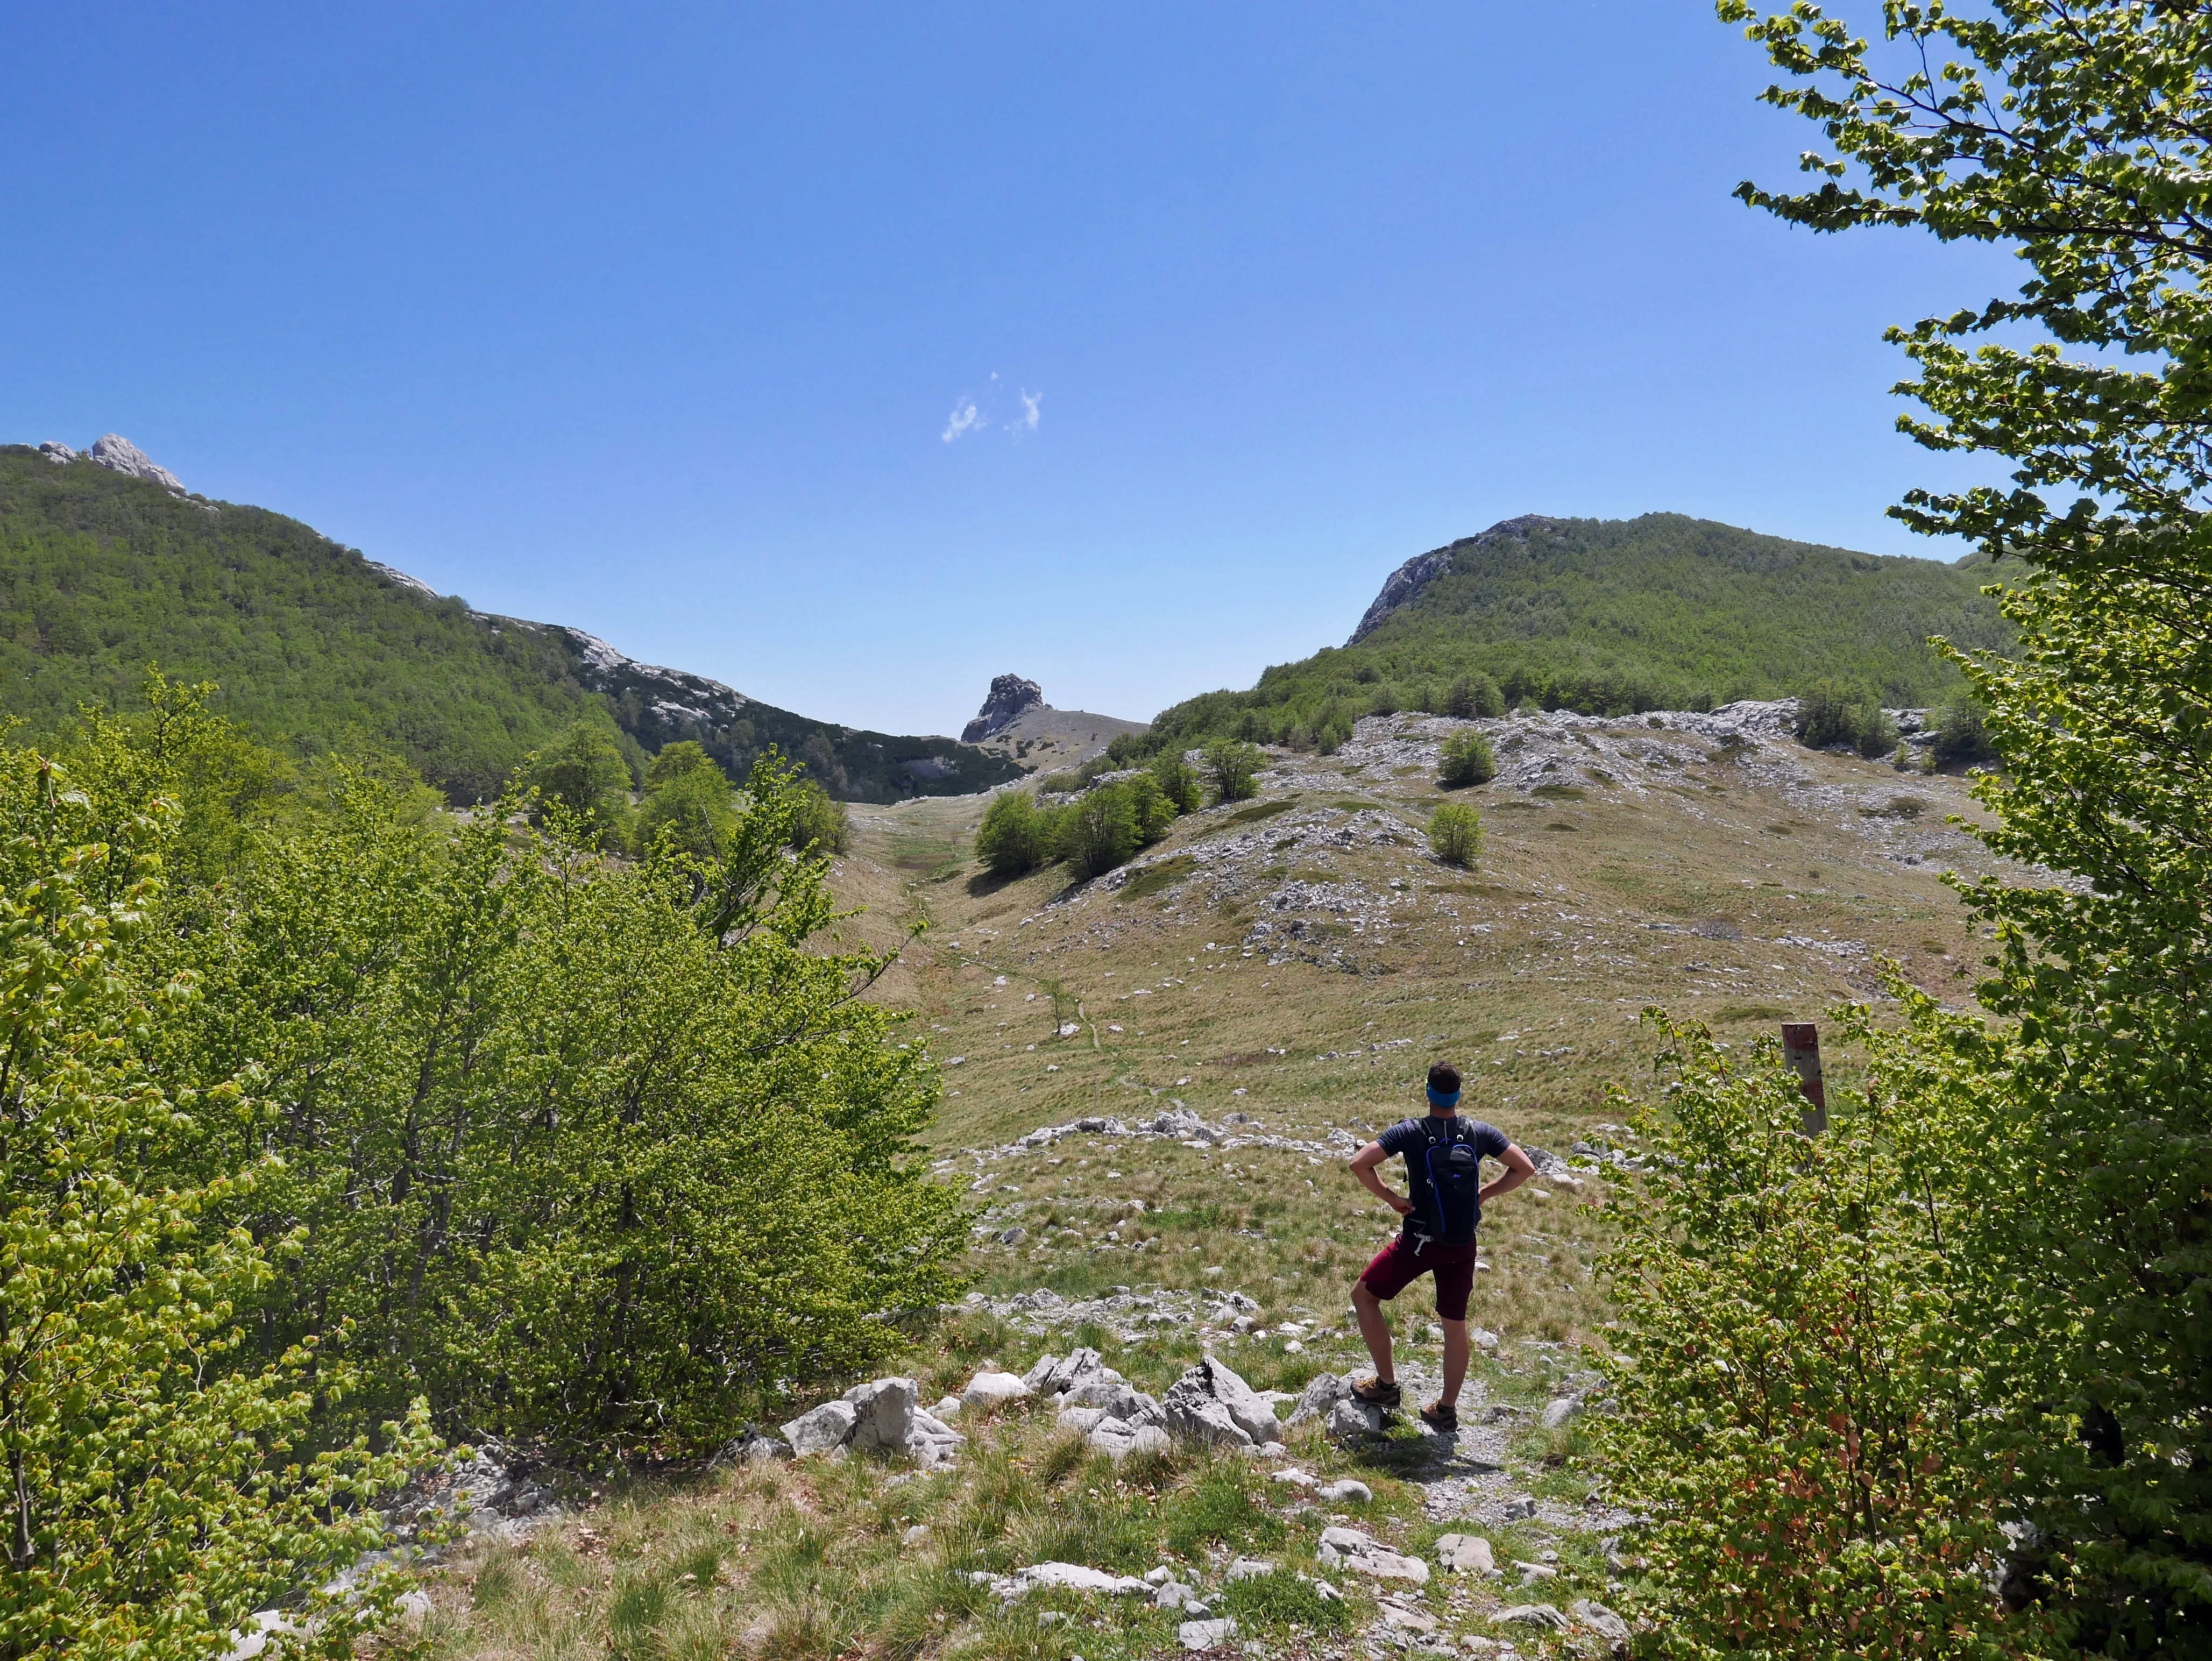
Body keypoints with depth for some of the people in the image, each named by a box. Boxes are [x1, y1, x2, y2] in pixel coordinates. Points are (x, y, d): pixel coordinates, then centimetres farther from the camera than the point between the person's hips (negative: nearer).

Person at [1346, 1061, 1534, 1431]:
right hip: (1462, 1246, 4)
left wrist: (1390, 1199, -9)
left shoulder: (1410, 1132, -13)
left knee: (1364, 1296, 14)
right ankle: (1447, 1409, 25)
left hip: (1419, 1242, -3)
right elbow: (1526, 1168, 0)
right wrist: (1483, 1193, 5)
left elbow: (1359, 1164, -21)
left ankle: (1386, 1385, 16)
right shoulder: (1481, 1133, -4)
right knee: (1455, 1325, 16)